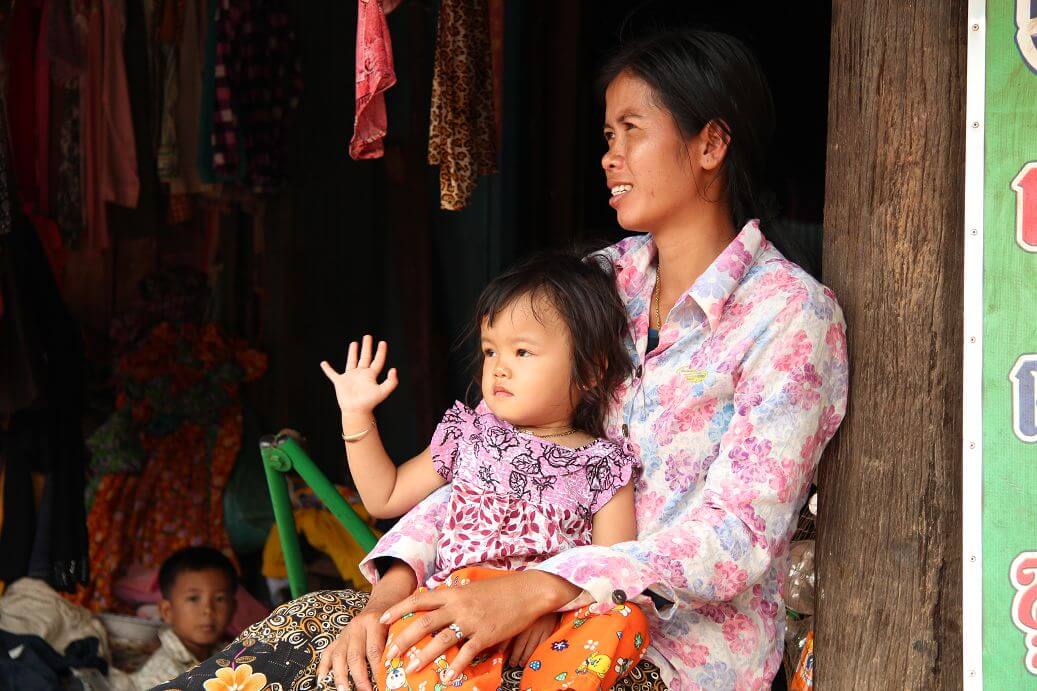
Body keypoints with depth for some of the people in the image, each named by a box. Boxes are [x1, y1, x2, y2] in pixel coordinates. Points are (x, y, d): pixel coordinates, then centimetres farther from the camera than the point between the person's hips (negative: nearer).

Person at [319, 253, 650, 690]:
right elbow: (385, 498, 27)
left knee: (624, 621, -33)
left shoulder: (603, 465, 11)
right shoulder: (469, 435, 20)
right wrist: (356, 416, 18)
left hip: (552, 624, -1)